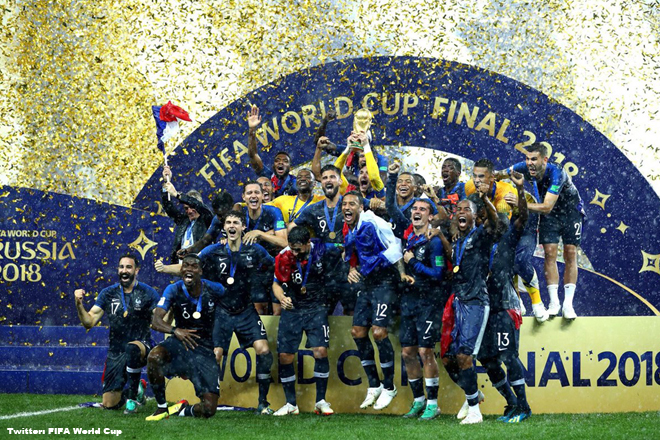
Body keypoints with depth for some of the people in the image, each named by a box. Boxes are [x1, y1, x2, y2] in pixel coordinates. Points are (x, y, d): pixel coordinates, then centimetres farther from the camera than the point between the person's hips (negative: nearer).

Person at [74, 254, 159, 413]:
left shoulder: (147, 293, -3)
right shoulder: (108, 294, 5)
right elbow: (89, 322, 1)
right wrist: (79, 304, -15)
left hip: (142, 347, -3)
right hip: (116, 353, 4)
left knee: (132, 348, -42)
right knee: (109, 404, -1)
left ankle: (132, 397, -22)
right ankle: (137, 389, 33)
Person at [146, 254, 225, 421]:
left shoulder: (214, 290, -7)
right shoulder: (174, 290, -9)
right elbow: (156, 321, -18)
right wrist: (175, 330, -37)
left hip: (204, 349, 0)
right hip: (180, 343, 0)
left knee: (208, 409, -14)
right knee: (155, 356, -37)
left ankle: (182, 410, 22)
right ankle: (161, 408, -17)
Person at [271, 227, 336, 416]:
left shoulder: (322, 251, -13)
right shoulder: (284, 257, -11)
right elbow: (277, 283, 3)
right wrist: (282, 298, -15)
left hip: (316, 309, -2)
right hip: (292, 309, 2)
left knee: (320, 351, -16)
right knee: (285, 356, -2)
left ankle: (321, 401, -3)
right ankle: (291, 404, 11)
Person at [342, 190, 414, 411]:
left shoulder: (372, 223, -15)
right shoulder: (348, 231, 9)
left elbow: (394, 245, -14)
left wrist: (402, 274, -19)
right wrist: (352, 269, 1)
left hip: (384, 280, -9)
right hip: (367, 282, 9)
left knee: (378, 331, -16)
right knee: (358, 332, 5)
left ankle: (389, 386, -3)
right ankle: (374, 385, 17)